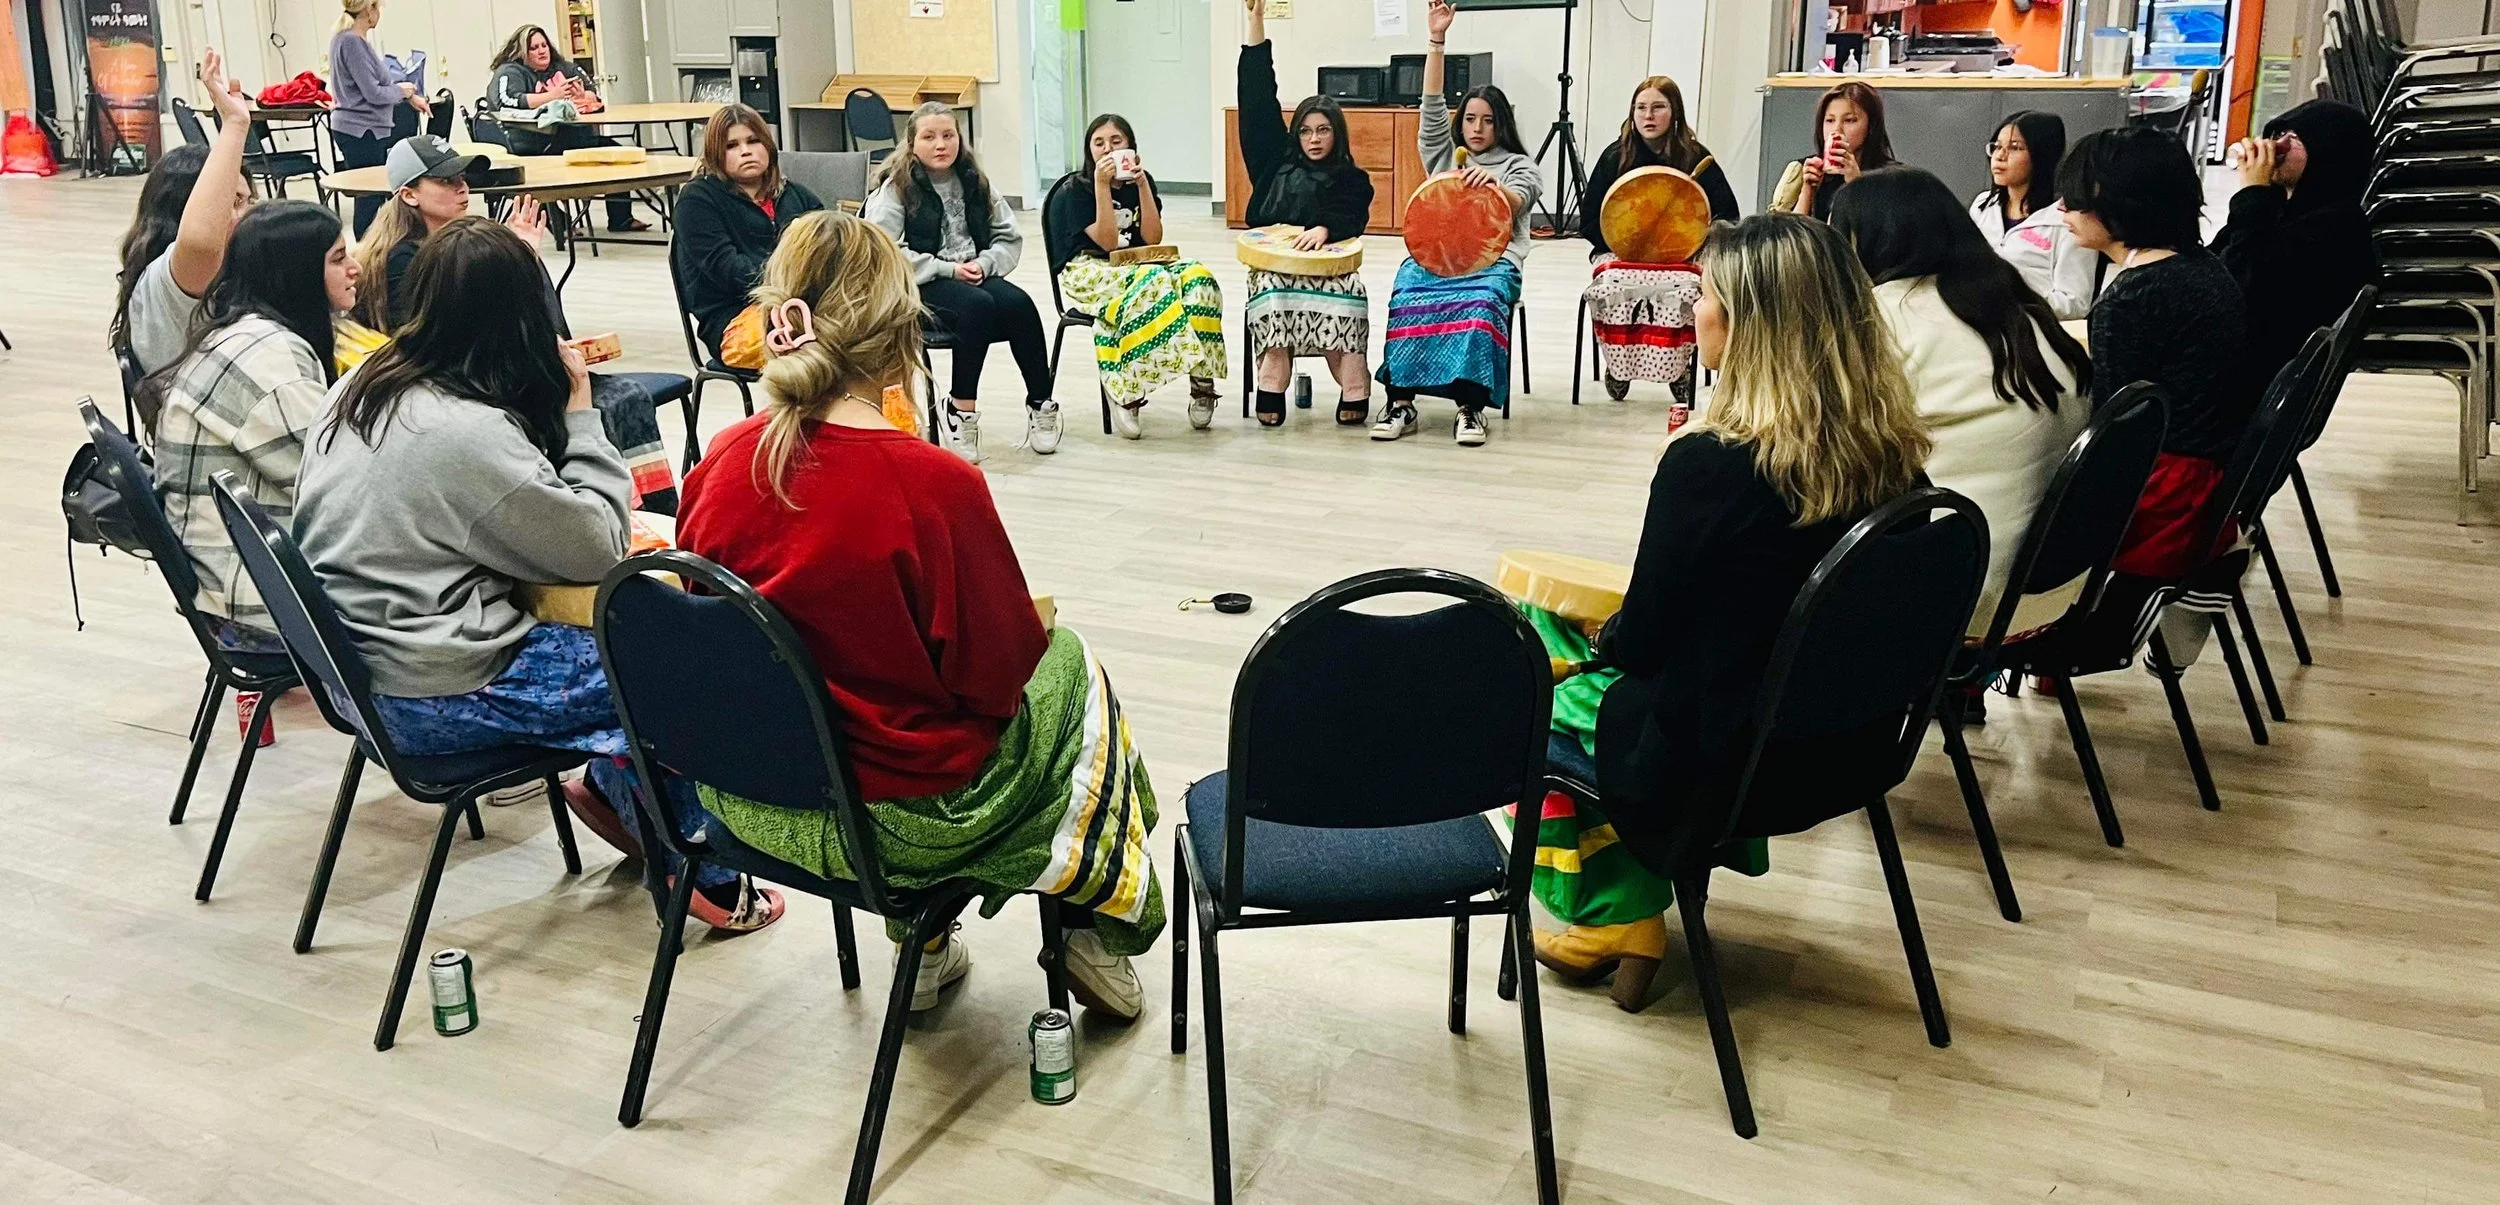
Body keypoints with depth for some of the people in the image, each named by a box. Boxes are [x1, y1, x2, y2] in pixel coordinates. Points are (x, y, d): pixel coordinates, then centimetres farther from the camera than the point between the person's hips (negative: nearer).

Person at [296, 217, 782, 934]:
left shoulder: (362, 388, 3)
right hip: (434, 699, -9)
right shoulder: (468, 430, -24)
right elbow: (598, 550, -15)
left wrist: (558, 414, 6)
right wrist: (579, 413, -10)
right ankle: (704, 876, 16)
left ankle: (612, 787, 26)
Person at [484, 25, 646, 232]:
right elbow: (508, 101, -19)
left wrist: (582, 96, -7)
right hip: (532, 143, -7)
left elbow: (594, 93, 19)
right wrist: (552, 96, -19)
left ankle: (621, 219, 2)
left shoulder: (563, 67, 19)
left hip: (573, 135, 7)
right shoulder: (509, 72, 0)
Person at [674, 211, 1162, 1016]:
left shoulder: (723, 462, -11)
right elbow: (1000, 676, -18)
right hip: (905, 817, -5)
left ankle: (922, 945, 43)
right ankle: (1098, 935, 34)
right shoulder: (936, 485, -26)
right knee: (1072, 679, 23)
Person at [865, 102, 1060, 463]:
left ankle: (1041, 404, -18)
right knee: (977, 306, -35)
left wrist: (984, 263, -8)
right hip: (920, 286, -5)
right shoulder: (896, 188, -1)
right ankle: (962, 410, -28)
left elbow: (1010, 237, 13)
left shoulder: (974, 182, 14)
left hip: (973, 276, 5)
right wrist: (949, 270, -16)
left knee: (1018, 303, -27)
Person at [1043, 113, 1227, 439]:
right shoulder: (1073, 191, -1)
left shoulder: (1141, 181, 12)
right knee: (1152, 284, -37)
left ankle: (1203, 380, -30)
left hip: (1137, 265, 5)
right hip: (1089, 272, -5)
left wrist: (1142, 184, -6)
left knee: (1197, 276, -26)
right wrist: (1102, 184, -16)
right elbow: (1106, 242, -13)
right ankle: (1125, 393, -37)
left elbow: (1152, 239, 0)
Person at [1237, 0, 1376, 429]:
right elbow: (1257, 99, 14)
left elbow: (1352, 219, -5)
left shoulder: (1353, 180, 15)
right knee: (1274, 290, -33)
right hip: (1273, 264, 1)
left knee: (1351, 290, -33)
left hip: (1327, 265, -1)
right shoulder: (1276, 162, 18)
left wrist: (1324, 229, -31)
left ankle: (1353, 386, -40)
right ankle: (1272, 384, -42)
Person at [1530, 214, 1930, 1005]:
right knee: (1623, 680, 28)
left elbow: (1642, 639, -14)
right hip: (1851, 751, 7)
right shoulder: (1891, 449, -6)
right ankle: (1629, 916, 32)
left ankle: (1621, 920, 26)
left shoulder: (1710, 462, -25)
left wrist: (1605, 637, 8)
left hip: (1727, 767, -6)